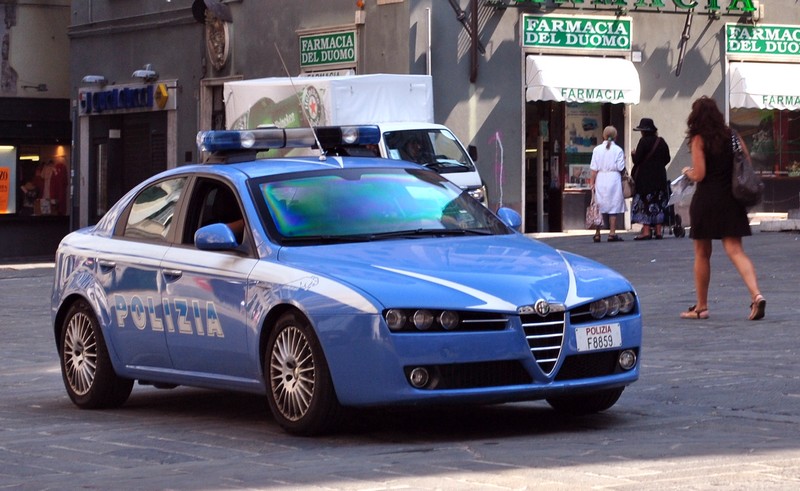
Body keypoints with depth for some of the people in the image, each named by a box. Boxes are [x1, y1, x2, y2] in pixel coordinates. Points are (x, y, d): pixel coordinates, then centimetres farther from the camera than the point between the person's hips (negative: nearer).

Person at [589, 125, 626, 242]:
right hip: (614, 179, -2)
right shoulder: (618, 150, -4)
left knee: (599, 207, 6)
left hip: (600, 180, 2)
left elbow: (594, 169, -1)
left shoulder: (597, 149, 1)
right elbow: (620, 167, -7)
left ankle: (597, 234, 3)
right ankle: (612, 233, -1)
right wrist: (623, 160, 12)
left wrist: (592, 183, 3)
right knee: (613, 207, 2)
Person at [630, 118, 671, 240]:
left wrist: (633, 154, 5)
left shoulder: (644, 142, -13)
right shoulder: (661, 142, 6)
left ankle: (646, 231, -8)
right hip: (660, 177, 6)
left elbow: (637, 160, -15)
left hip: (645, 177, -6)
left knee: (645, 203, -3)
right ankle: (658, 231, 10)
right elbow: (667, 159, 10)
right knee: (658, 203, 10)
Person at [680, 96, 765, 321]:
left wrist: (687, 172, 8)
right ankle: (756, 294, -22)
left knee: (702, 254, 9)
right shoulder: (731, 136, 7)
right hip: (731, 201, 4)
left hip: (706, 199, -4)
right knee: (735, 250, -1)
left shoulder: (699, 139, -7)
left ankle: (701, 306, 16)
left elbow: (699, 175, -13)